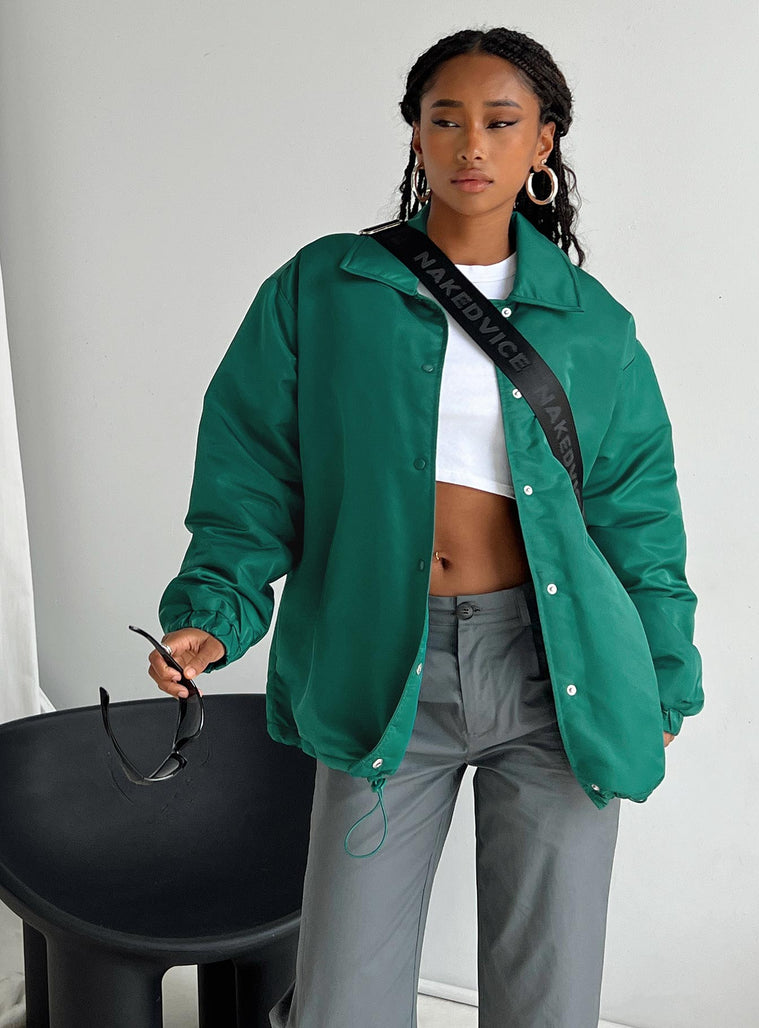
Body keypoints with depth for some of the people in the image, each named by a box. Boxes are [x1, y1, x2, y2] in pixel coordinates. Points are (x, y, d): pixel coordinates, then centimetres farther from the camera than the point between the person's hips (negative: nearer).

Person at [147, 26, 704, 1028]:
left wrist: (663, 680, 12)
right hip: (383, 670, -1)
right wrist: (213, 611, -11)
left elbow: (636, 508, 11)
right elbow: (255, 470, 3)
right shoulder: (322, 288, 4)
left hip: (556, 671, 1)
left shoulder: (591, 322, 7)